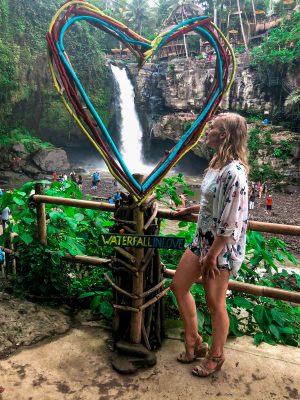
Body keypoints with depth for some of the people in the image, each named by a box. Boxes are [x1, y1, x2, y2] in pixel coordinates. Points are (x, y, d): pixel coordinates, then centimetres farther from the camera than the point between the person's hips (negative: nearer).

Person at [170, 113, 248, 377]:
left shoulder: (233, 171, -24)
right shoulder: (218, 163, 5)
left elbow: (231, 222, -24)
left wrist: (212, 255, -19)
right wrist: (191, 209, 24)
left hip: (221, 247, -10)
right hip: (203, 239, 10)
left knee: (215, 303, 9)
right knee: (178, 286, 17)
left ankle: (216, 356, 36)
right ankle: (194, 342, 37)